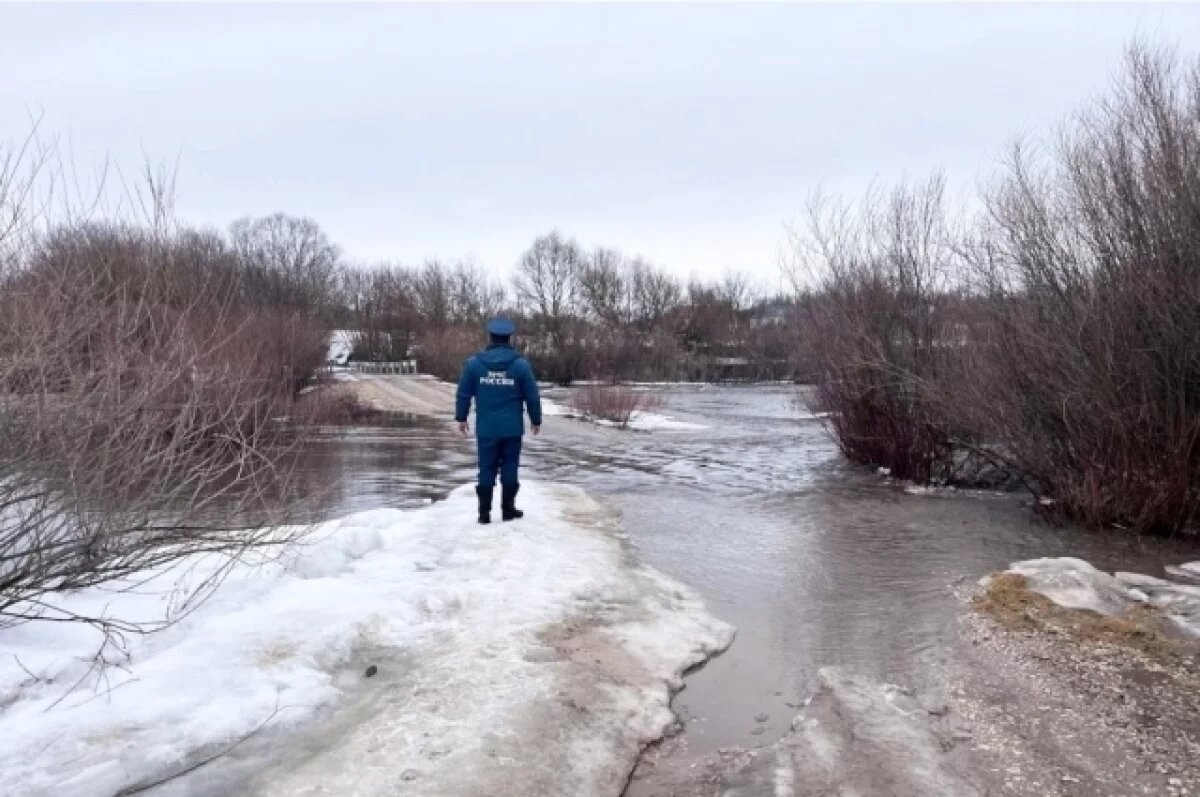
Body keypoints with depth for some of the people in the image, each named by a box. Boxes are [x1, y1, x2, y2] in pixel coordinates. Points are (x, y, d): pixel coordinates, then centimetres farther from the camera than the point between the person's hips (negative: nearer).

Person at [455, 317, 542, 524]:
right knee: (509, 469, 8)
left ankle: (484, 512, 9)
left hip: (486, 428, 1)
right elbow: (532, 396, 0)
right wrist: (536, 420, 13)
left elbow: (464, 394, 4)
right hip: (512, 429, -1)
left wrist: (461, 417, 17)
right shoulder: (521, 364, -5)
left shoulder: (474, 363, -1)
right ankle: (508, 509, 14)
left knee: (486, 470, 7)